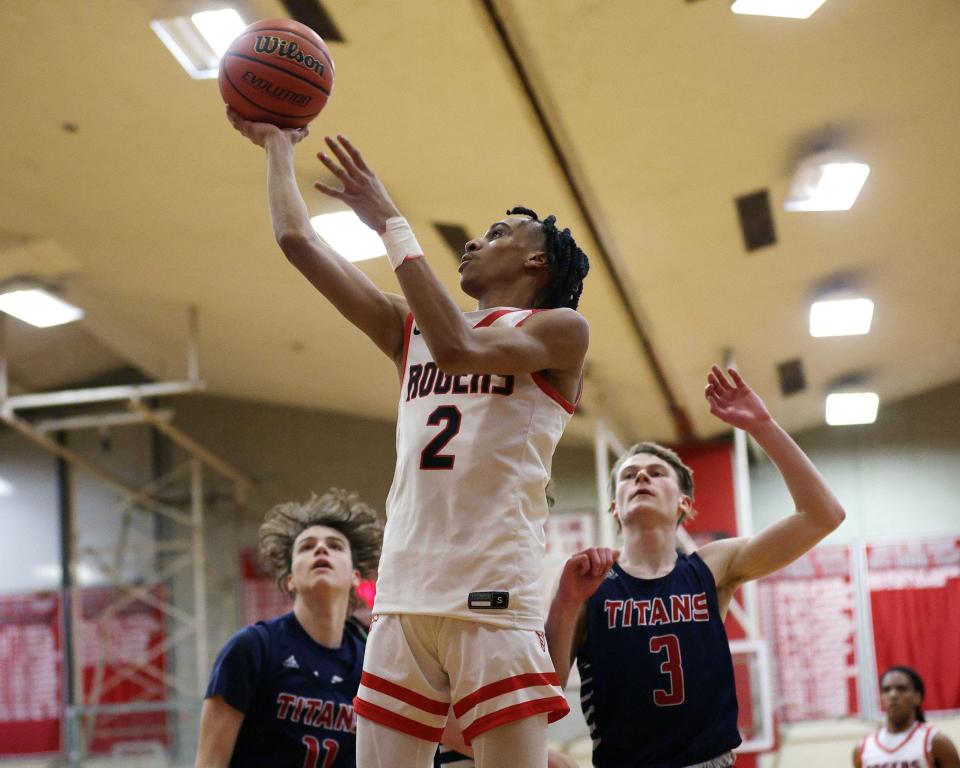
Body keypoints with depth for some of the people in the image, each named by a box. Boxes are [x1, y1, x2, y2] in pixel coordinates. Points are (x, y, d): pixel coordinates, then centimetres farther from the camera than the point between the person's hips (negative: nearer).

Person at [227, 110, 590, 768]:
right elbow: (299, 241, 23)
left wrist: (391, 222, -12)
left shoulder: (560, 329, 5)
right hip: (402, 600, 6)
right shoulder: (412, 330, 23)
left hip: (493, 600, -5)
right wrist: (278, 146, 27)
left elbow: (460, 347, -15)